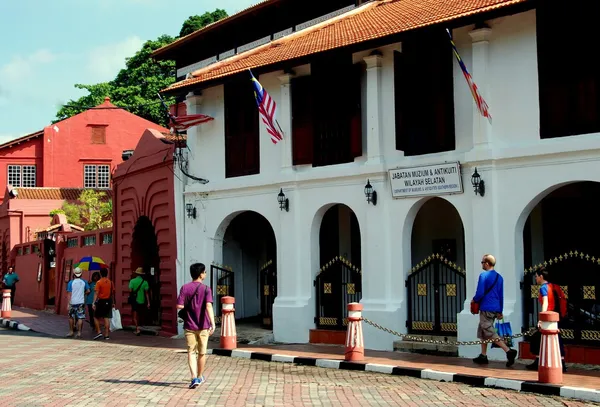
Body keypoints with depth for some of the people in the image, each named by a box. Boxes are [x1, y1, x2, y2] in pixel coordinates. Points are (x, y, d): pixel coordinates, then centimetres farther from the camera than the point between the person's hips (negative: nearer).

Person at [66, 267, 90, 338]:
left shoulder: (71, 282, -5)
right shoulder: (84, 282, 0)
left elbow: (69, 294, -7)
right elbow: (88, 291, 2)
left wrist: (68, 303, -5)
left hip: (73, 303, -1)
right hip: (81, 302, 1)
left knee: (71, 317, 15)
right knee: (80, 318, 1)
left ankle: (71, 331, 21)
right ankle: (79, 333, -1)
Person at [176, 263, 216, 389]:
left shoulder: (185, 288, -2)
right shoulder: (206, 289, -8)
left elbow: (179, 306, -8)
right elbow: (209, 306, -21)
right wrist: (213, 323, -26)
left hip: (189, 326, 1)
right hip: (203, 326, -1)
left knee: (191, 352, 1)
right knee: (202, 353, 14)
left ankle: (194, 378, -16)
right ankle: (200, 377, 28)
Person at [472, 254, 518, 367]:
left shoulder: (483, 276, -13)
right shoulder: (499, 277, 11)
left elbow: (480, 293, -18)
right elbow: (501, 296, 15)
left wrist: (474, 300, 3)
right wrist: (500, 311, 19)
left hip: (486, 309, -8)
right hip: (496, 309, 8)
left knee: (490, 333, -6)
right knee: (482, 331, 18)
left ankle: (509, 351, -19)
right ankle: (483, 356, 18)